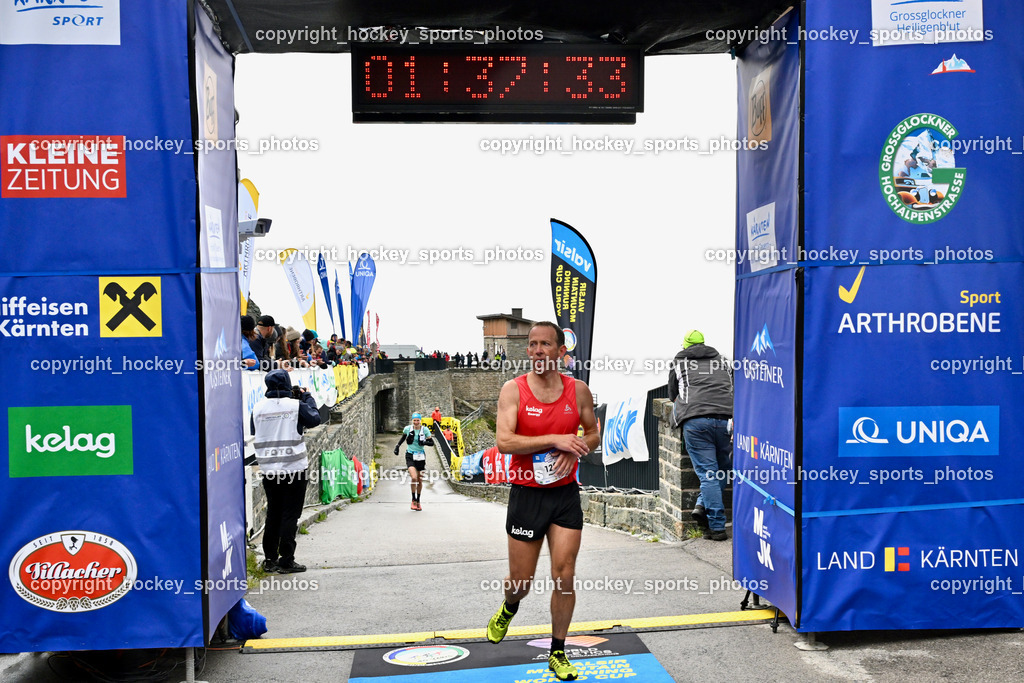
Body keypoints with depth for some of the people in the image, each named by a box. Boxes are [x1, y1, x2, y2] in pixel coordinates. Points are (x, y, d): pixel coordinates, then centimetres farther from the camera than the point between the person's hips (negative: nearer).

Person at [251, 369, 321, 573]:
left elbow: (254, 432, 15)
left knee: (273, 514, 14)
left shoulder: (258, 408, 1)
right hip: (294, 469, -4)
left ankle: (270, 558, 19)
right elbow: (315, 418, 4)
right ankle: (286, 560, 1)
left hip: (268, 470, 4)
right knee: (290, 514, 1)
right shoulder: (296, 405, -10)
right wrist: (307, 397, 14)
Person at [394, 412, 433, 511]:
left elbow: (432, 443, 1)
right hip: (410, 456, -1)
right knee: (414, 477, -21)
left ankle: (418, 502, 26)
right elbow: (403, 437, 18)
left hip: (420, 457, 1)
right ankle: (413, 501, -6)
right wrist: (397, 446, 9)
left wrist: (425, 442, -18)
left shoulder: (425, 430, -3)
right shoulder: (408, 428, -2)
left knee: (420, 480, 8)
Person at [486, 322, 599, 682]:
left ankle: (557, 654, 19)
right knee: (521, 581, 8)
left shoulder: (578, 390, 0)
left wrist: (574, 450, -8)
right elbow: (504, 441, -19)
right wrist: (555, 439, -24)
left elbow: (592, 433, 13)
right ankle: (508, 609, 45)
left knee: (564, 578, 1)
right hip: (526, 493, -2)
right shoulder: (513, 389, -8)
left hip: (565, 493, 2)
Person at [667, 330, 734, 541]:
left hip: (694, 420, -1)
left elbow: (673, 395, 27)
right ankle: (703, 506, 1)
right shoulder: (723, 361, 25)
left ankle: (717, 527, -3)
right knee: (724, 470, 17)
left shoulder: (678, 362, 20)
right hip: (725, 419, 1)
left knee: (708, 473, -1)